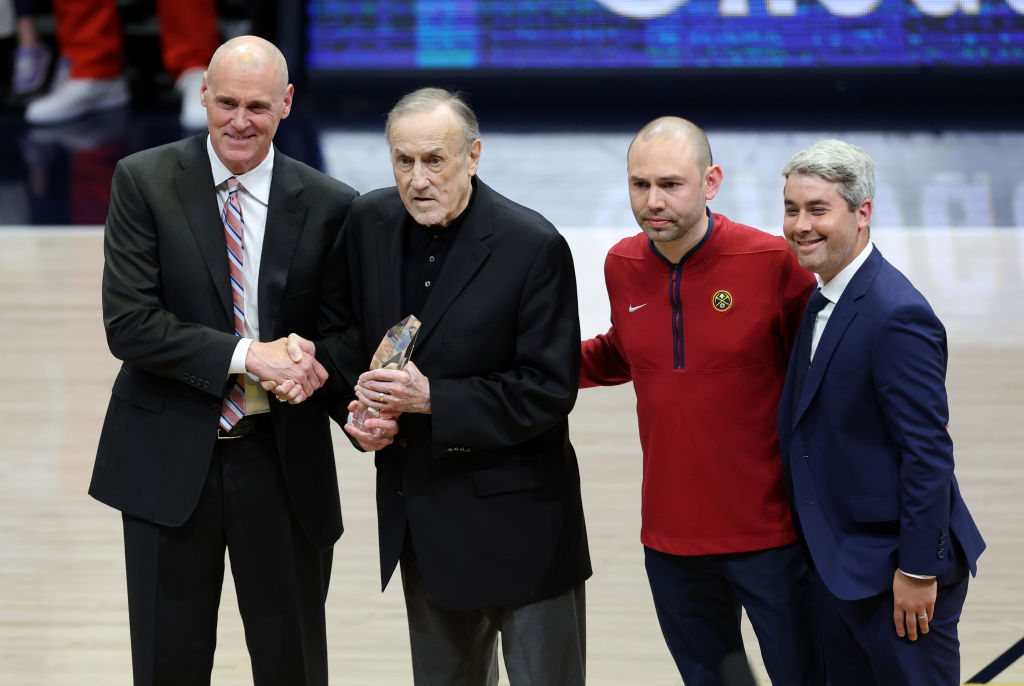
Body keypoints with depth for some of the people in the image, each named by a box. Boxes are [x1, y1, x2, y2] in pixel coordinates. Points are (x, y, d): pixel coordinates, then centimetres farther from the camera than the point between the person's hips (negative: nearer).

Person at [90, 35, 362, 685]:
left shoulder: (329, 205, 0)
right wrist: (247, 355, -20)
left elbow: (344, 331, 8)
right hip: (169, 458, -1)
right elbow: (127, 323, -12)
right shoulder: (144, 182, -4)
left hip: (283, 461, 1)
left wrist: (311, 363, -17)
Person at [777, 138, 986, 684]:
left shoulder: (897, 316, -21)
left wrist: (918, 571, -20)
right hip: (837, 567, 9)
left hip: (893, 569, -9)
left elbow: (929, 453, -21)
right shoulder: (822, 302, 10)